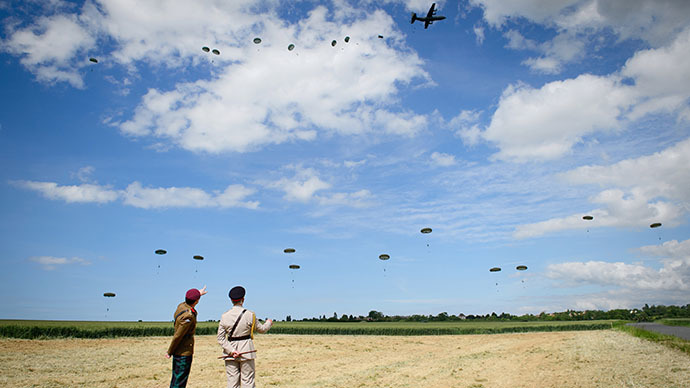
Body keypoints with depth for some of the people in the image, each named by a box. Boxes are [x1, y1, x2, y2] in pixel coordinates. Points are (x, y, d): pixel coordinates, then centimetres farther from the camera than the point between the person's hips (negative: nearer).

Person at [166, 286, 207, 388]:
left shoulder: (181, 306, 0)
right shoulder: (188, 316, -26)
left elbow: (188, 303, 27)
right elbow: (177, 336, -21)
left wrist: (199, 293, 38)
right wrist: (169, 352, -10)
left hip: (177, 352, 9)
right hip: (184, 353, -9)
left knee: (176, 379, 19)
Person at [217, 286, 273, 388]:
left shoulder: (224, 316, 0)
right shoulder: (249, 315, -9)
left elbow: (221, 338, -4)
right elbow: (261, 329, 6)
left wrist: (231, 350, -9)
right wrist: (269, 323, 25)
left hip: (230, 353, 3)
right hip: (246, 350, -3)